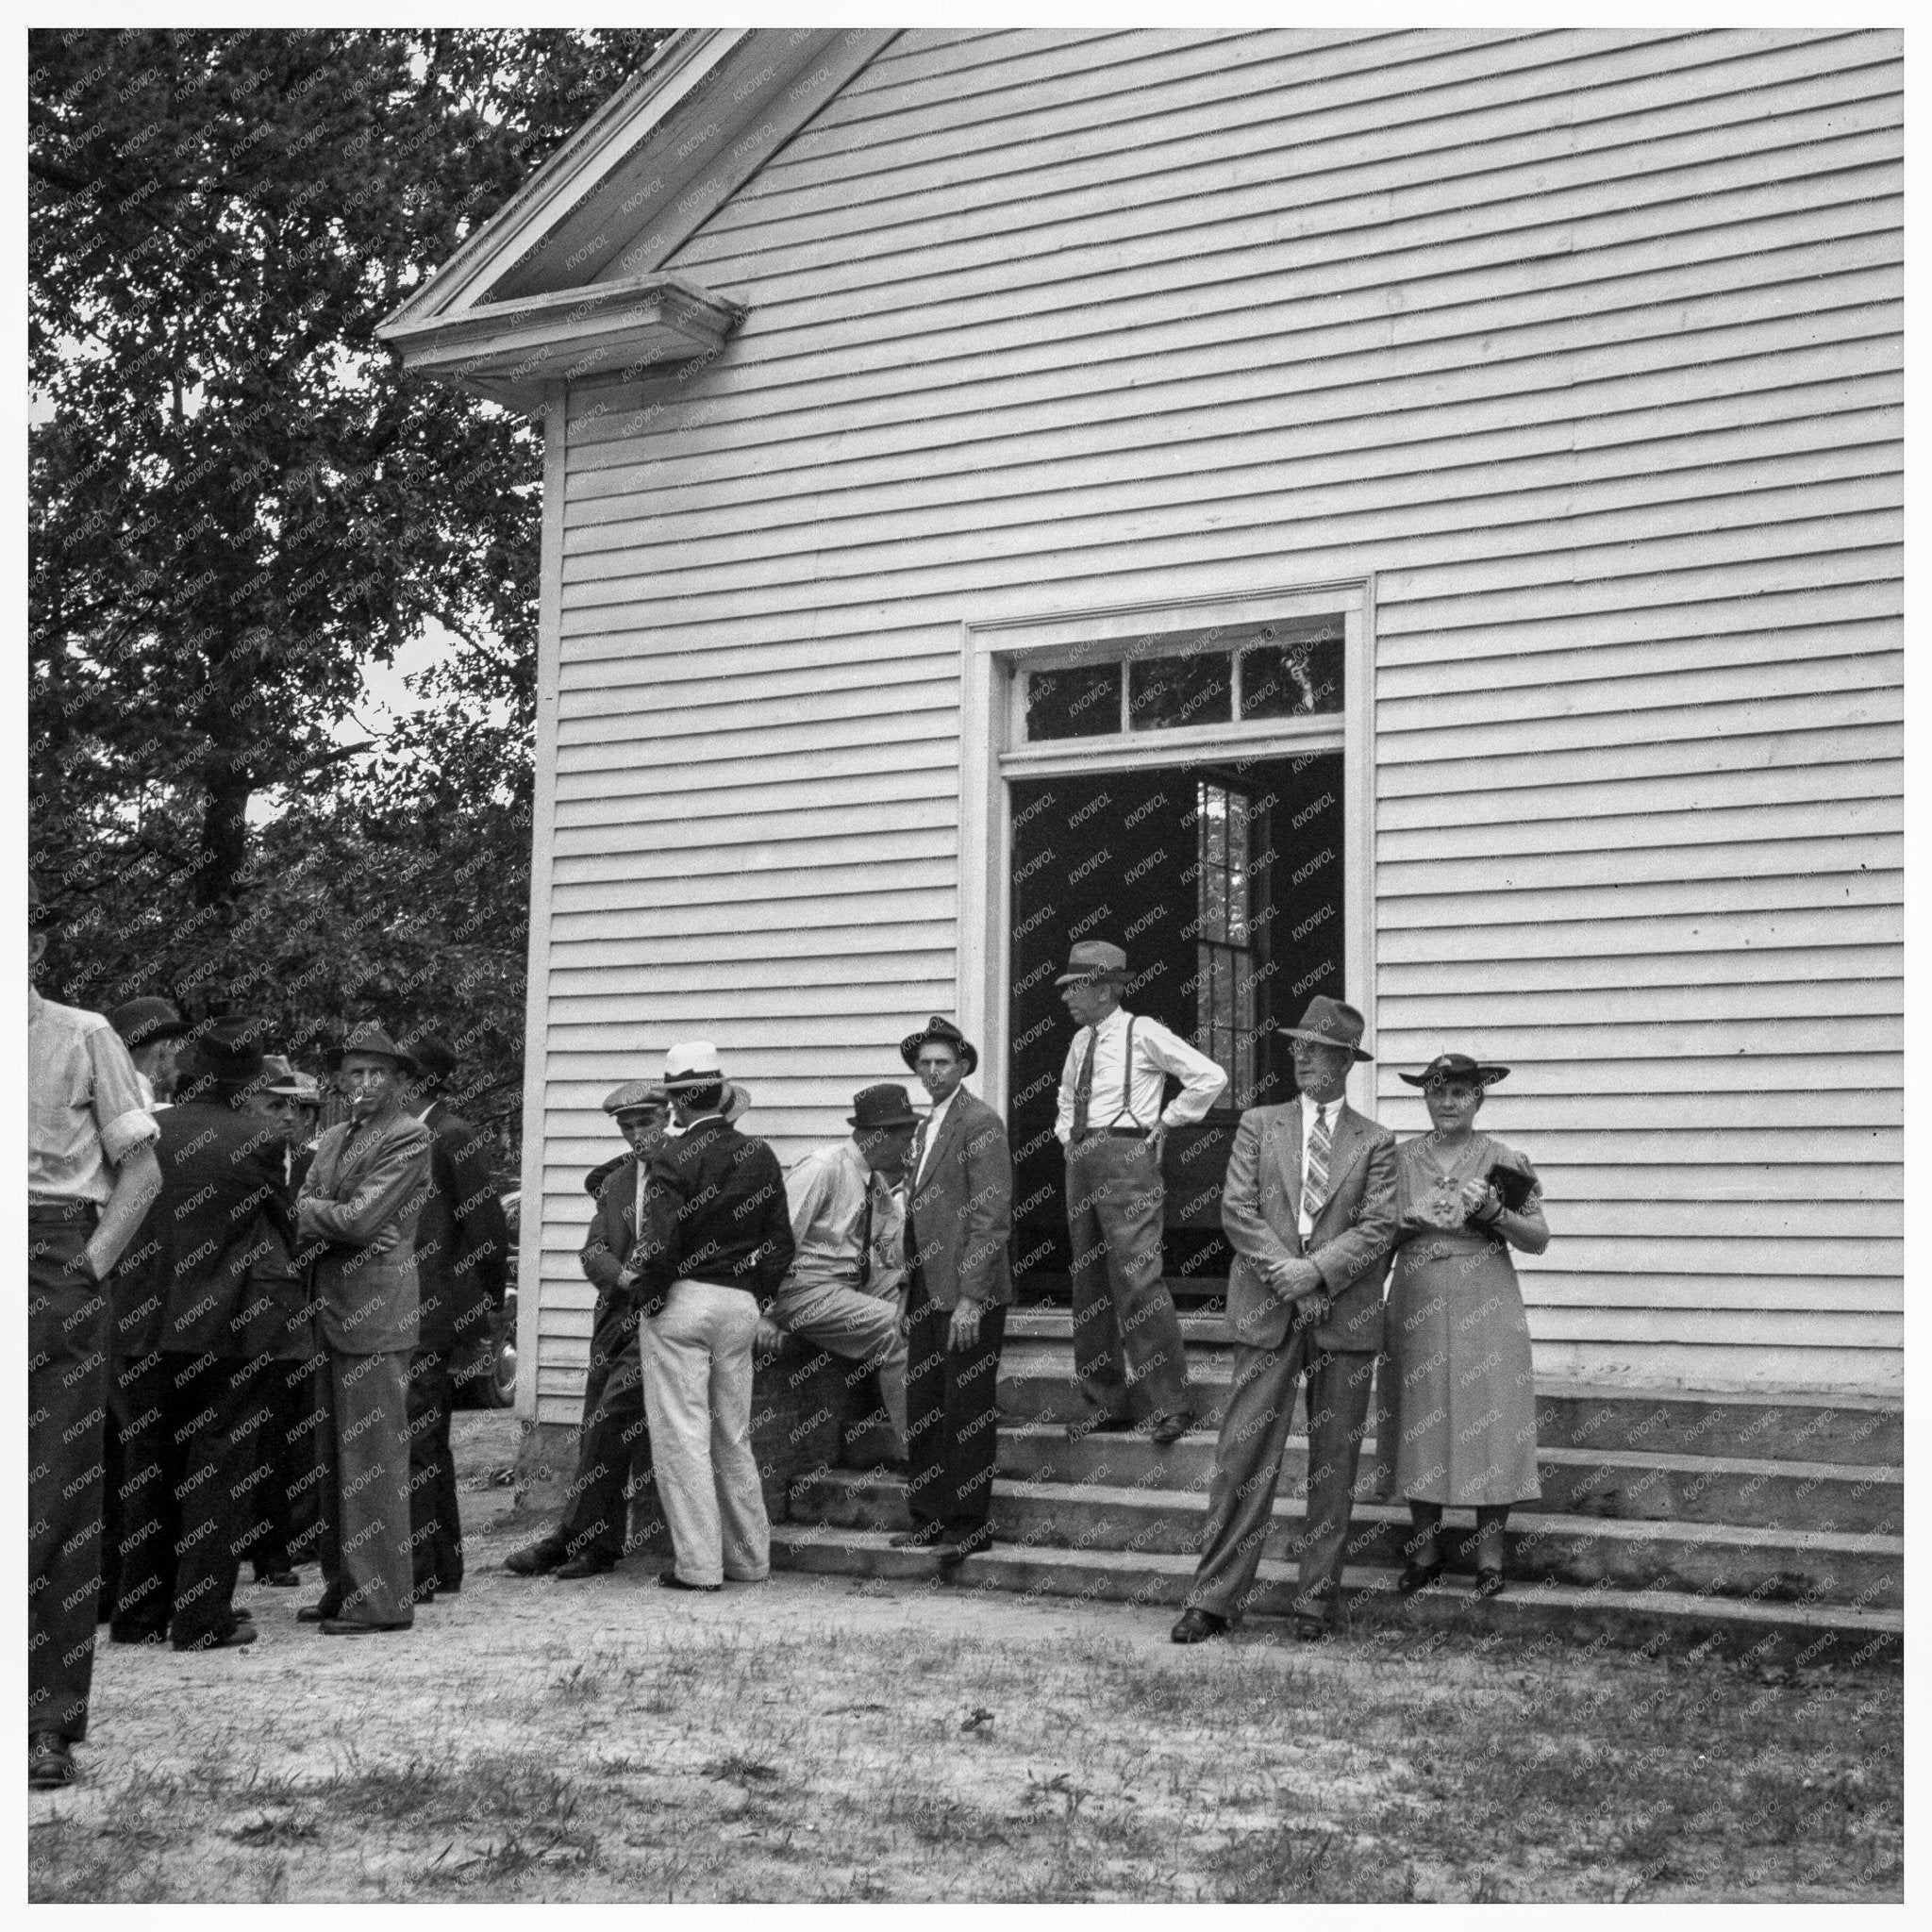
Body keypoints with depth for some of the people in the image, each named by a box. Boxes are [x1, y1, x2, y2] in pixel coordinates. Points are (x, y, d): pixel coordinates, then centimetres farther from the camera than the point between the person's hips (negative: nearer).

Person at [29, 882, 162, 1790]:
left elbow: (142, 1172, 3)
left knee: (56, 1500, -1)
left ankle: (49, 1722, 5)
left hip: (59, 1279, -2)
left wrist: (87, 1270, -7)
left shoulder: (82, 1036, 1)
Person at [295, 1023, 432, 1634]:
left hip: (376, 1312, -8)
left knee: (372, 1457, -6)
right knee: (334, 1457, 12)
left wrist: (312, 1208, -1)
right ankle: (342, 1587, 19)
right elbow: (299, 1218, 13)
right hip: (328, 1309, 8)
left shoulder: (409, 1137, -7)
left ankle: (382, 1599, -2)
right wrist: (337, 1219, -6)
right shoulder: (333, 1139, 19)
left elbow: (358, 1219, -15)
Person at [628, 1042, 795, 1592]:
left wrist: (635, 1281, -2)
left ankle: (698, 1565, 0)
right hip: (742, 1305, 6)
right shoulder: (759, 1155, 6)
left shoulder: (673, 1156, -12)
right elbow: (781, 1240, 8)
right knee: (733, 1435, 15)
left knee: (682, 1434, 0)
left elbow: (659, 1242, -19)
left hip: (682, 1300, -6)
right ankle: (750, 1557, 19)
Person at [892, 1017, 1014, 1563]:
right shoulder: (925, 1129, 18)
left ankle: (968, 1525, 3)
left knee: (966, 1411, -3)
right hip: (928, 1293, 9)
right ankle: (928, 1519, 17)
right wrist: (911, 1291, 14)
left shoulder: (981, 1123, -9)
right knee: (922, 1410, 10)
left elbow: (990, 1217, -15)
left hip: (968, 1294, -9)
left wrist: (970, 1298, -19)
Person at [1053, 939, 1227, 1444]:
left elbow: (1210, 1077, -10)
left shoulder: (1142, 1032, -7)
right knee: (1088, 1284, 8)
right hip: (1082, 1160, 8)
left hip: (1126, 1157, -8)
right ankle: (1103, 1405, 15)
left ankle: (1168, 1404, -10)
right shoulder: (1081, 1041, 15)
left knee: (1137, 1280, -14)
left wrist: (1164, 1123, -6)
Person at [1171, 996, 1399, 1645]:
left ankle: (1317, 1599, 14)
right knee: (1243, 1457, -3)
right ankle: (1213, 1597, 0)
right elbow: (1236, 1208, 1)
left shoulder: (1375, 1141, 7)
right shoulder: (1259, 1125, 10)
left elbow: (1377, 1226, -3)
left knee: (1334, 1464, 5)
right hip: (1267, 1310, 0)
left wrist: (1316, 1270, -15)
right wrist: (1283, 1268, -11)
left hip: (1345, 1315, 0)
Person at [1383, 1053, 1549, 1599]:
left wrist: (1494, 1213, -16)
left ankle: (1489, 1555, 9)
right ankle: (1424, 1551, 15)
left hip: (1485, 1310, -2)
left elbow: (1539, 1240, -1)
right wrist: (1409, 1220, -5)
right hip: (1416, 1309, 2)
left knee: (1489, 1427, -1)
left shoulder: (1503, 1161, 2)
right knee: (1418, 1427, 5)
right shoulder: (1400, 1159, 8)